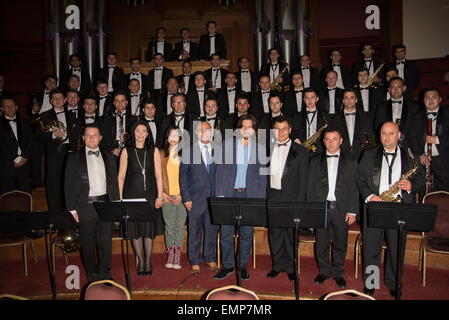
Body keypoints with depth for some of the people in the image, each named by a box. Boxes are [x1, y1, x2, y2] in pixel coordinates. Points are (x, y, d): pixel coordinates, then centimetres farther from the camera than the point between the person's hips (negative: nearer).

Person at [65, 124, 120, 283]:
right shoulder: (74, 157, 3)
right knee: (88, 243, 7)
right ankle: (92, 274, 23)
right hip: (85, 206, -2)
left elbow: (114, 181, 12)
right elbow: (68, 184, 2)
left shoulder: (108, 157, 11)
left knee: (106, 241, 6)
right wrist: (72, 208, -4)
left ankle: (105, 273, 20)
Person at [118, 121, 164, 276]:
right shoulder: (126, 151, 3)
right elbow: (121, 175, 1)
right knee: (135, 228, 5)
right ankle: (140, 261, 17)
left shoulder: (154, 151, 4)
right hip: (132, 194, 0)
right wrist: (119, 197, -3)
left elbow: (158, 175, 2)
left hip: (149, 194, 0)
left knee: (149, 228, 5)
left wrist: (160, 196, -3)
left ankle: (148, 261, 17)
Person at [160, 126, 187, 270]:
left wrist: (181, 194, -6)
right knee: (169, 226, 4)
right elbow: (159, 174, 8)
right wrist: (162, 193, -2)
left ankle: (178, 256, 10)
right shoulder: (162, 154, 8)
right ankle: (170, 254, 14)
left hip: (181, 195, -1)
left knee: (180, 225, 2)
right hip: (167, 195, 1)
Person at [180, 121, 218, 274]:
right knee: (195, 231, 6)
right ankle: (195, 261, 21)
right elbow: (183, 175, 0)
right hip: (196, 198, -2)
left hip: (214, 198, 2)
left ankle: (210, 258, 27)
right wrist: (186, 198, -6)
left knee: (212, 230, 10)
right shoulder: (188, 151, 2)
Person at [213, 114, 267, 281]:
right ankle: (227, 265, 17)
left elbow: (262, 175, 6)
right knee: (226, 231, 3)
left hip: (250, 195, 0)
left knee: (247, 232, 7)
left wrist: (260, 198, 0)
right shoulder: (227, 144, 4)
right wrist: (219, 194, -3)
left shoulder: (261, 148, 5)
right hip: (229, 194, 0)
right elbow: (220, 169, 3)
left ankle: (242, 265, 22)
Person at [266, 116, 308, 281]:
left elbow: (303, 179, -1)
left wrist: (299, 202, -8)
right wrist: (263, 196, 3)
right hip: (272, 197, 3)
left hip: (291, 197, -3)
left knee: (291, 233, 5)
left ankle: (290, 267, 19)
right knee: (274, 233, 9)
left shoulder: (300, 151, 1)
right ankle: (278, 265, 23)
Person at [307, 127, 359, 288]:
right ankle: (324, 271, 25)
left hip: (341, 209, 0)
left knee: (340, 243, 8)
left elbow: (354, 188, 3)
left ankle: (337, 273, 25)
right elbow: (311, 186, 6)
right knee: (321, 243, 8)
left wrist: (352, 211, -4)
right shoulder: (315, 161, 9)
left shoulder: (350, 161, 6)